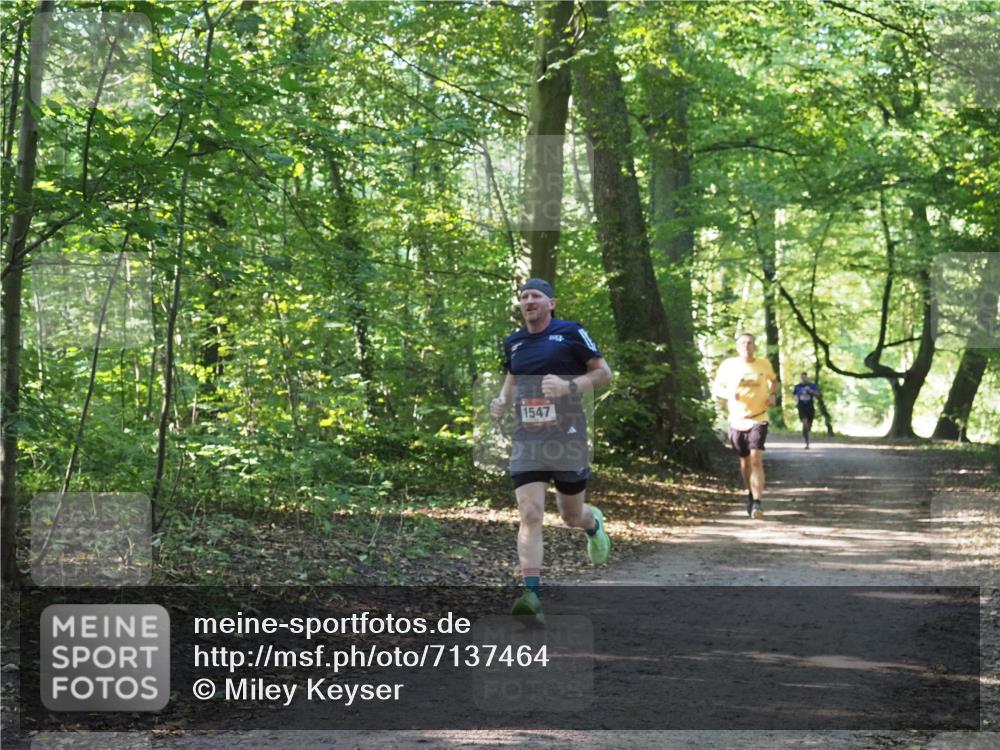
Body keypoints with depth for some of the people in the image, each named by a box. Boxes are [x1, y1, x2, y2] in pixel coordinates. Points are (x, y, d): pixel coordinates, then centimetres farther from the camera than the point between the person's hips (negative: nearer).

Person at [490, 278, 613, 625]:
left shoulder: (570, 333, -4)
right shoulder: (513, 343, 11)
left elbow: (603, 373, -1)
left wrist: (569, 386, -17)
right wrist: (503, 401, 7)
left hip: (567, 438, -3)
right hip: (527, 440, 3)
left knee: (572, 516, 11)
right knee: (530, 515, -14)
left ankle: (594, 523, 50)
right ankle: (531, 595, -21)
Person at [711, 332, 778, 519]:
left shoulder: (764, 364, 1)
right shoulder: (728, 365, -1)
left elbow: (774, 380, 22)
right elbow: (716, 388, 5)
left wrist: (773, 394, 2)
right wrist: (728, 394, -16)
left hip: (758, 419, -2)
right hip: (737, 421, 2)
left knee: (756, 459, -16)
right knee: (745, 461, 14)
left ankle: (757, 503, -20)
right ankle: (751, 495, 37)